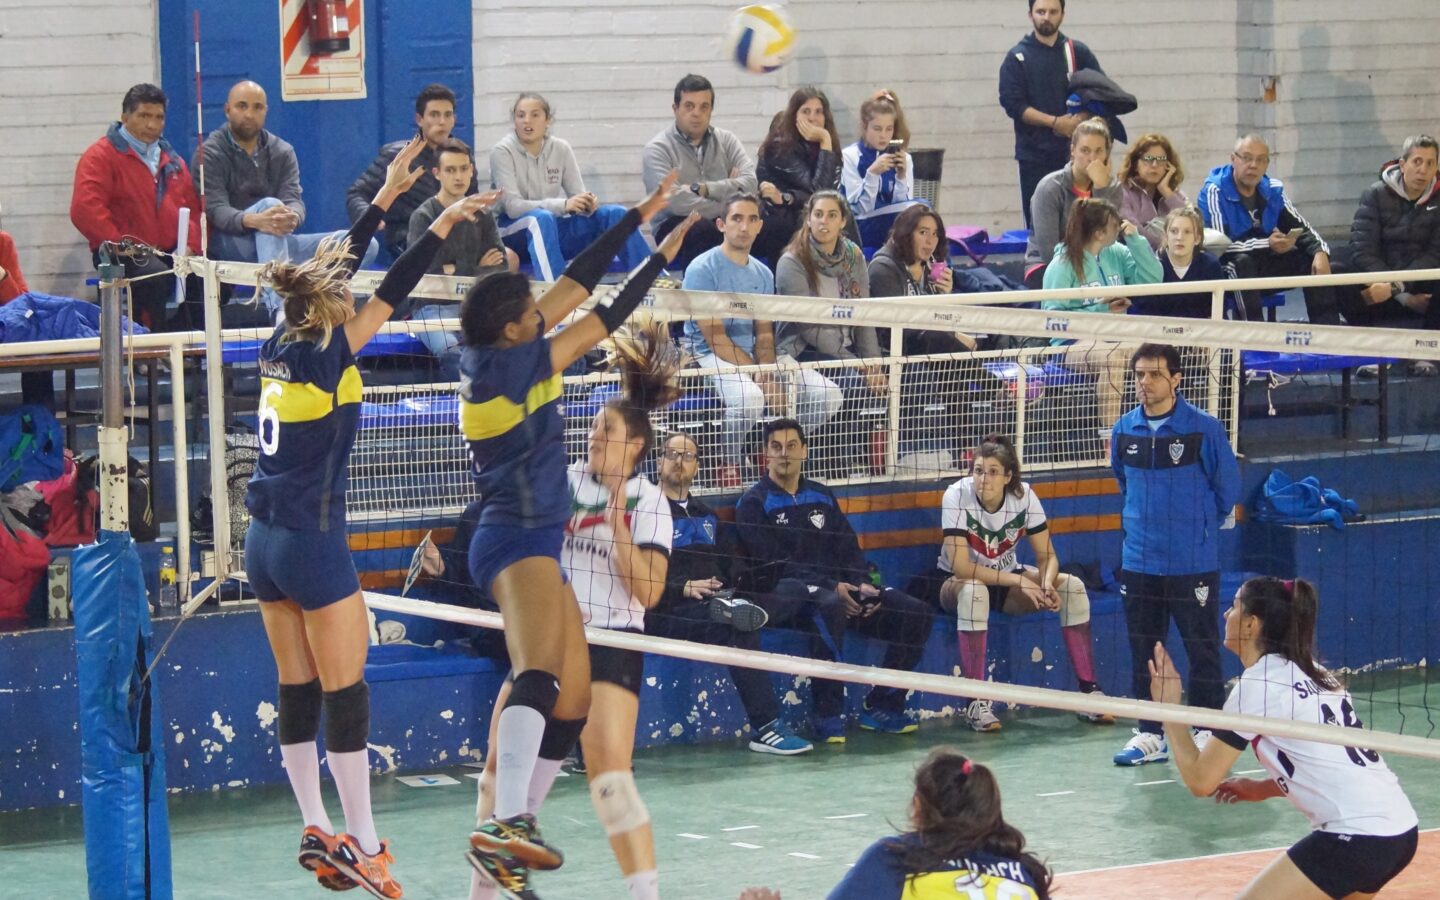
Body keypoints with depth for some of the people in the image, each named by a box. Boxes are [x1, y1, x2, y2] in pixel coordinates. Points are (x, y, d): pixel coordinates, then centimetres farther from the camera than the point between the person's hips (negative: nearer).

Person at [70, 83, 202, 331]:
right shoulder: (101, 156, 0)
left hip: (171, 253, 6)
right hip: (124, 255, -6)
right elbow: (85, 210, -12)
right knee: (155, 276, -38)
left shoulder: (172, 160, 22)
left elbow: (193, 208, 23)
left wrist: (190, 245, 2)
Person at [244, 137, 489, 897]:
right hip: (313, 544, -8)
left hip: (265, 544, 8)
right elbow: (390, 292, -10)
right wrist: (443, 225, -1)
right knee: (346, 697, -3)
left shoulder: (281, 347, 4)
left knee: (298, 693, 11)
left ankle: (316, 831, 16)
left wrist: (387, 194, 20)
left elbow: (336, 266, 14)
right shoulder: (325, 358, -15)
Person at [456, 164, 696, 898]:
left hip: (532, 544, 11)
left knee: (573, 697, 9)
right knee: (537, 677, -30)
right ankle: (504, 824, -47)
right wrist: (663, 256, 3)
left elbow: (575, 286, 15)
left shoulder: (494, 354, 9)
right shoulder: (509, 364, -13)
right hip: (518, 541, -11)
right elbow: (602, 320, -7)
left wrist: (640, 216, 17)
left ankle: (512, 838, 7)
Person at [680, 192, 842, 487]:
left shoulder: (763, 274, 12)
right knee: (749, 397, -39)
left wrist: (769, 374, -12)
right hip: (710, 356, -7)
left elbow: (764, 334, 10)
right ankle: (729, 462, -11)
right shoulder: (702, 270, -10)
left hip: (753, 355, 7)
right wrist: (759, 375, -19)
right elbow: (715, 338, -14)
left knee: (828, 395, -10)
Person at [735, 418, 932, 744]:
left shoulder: (821, 496, 19)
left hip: (838, 590, 6)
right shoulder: (754, 503, 0)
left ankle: (881, 708, -2)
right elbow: (773, 562, -11)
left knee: (915, 615, -9)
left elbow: (848, 547, 14)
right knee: (829, 606, -41)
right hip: (784, 596, -6)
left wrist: (861, 584, -8)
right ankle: (828, 716, -35)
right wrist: (830, 587, -20)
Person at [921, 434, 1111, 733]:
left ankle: (1089, 693, -11)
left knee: (1072, 587, -17)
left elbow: (1048, 556, -9)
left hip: (1007, 579, 4)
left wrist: (1046, 584, -32)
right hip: (953, 583, -4)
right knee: (973, 591, -40)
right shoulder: (958, 496, -24)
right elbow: (960, 566, -29)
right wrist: (1018, 581, -32)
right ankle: (976, 703, -36)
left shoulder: (1023, 496, -13)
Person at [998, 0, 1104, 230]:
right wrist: (1055, 122, -14)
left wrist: (1081, 118, -14)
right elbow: (1012, 104, -5)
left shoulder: (1078, 53, 10)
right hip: (1035, 156, -1)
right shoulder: (1018, 58, 4)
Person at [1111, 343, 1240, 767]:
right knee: (1142, 652, 9)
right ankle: (1150, 735, 19)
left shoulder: (1204, 429, -8)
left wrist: (1197, 527, 8)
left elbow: (1227, 491, 2)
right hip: (1138, 563, 4)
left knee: (1202, 651, 1)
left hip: (1193, 565, -4)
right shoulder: (1124, 431, 4)